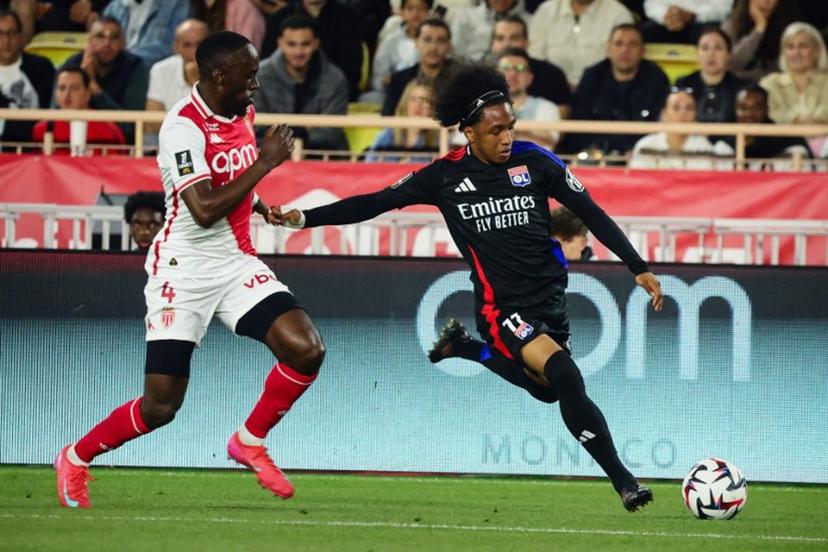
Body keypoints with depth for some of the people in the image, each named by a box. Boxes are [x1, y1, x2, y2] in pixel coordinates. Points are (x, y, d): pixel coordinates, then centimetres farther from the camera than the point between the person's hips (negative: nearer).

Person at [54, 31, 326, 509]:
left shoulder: (242, 112, 6)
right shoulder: (184, 126, -19)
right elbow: (205, 210, -28)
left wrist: (255, 202, 11)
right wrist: (265, 163, -23)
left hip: (237, 262, 7)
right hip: (185, 268, -7)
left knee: (307, 349, -14)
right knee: (162, 405, -7)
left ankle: (250, 442, 9)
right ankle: (76, 459, 19)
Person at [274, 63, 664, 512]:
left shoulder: (535, 162, -2)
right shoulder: (446, 176, -5)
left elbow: (591, 214, 5)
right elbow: (376, 203, 1)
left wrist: (638, 268, 2)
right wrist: (305, 218, -5)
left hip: (550, 298, 4)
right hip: (502, 308, -4)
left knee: (549, 389, 14)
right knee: (566, 376, -25)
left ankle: (465, 350, 34)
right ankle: (622, 479, -17)